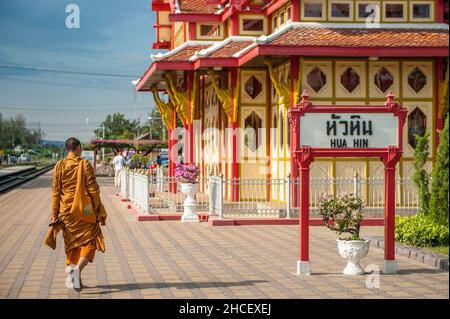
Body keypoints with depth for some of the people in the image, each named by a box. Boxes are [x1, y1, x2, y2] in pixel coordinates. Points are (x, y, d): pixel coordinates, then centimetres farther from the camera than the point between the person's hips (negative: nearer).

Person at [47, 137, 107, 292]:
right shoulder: (85, 165, -7)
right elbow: (93, 190, -8)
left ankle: (71, 269, 16)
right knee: (90, 241, 4)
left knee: (71, 244, 16)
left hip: (66, 211, 3)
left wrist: (55, 215, 5)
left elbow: (55, 192, 0)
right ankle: (78, 268, -19)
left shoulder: (59, 166, 0)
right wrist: (99, 212, 0)